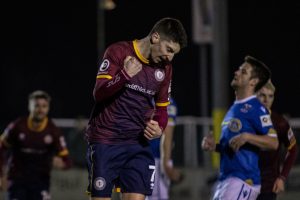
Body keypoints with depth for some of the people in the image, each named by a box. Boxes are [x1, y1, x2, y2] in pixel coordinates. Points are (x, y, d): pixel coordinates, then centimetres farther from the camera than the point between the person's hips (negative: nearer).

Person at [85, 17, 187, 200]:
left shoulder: (165, 68, 9)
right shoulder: (118, 52, -7)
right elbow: (99, 94, -14)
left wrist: (159, 128, -1)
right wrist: (125, 75, -29)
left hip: (139, 144, 4)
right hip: (105, 142, -4)